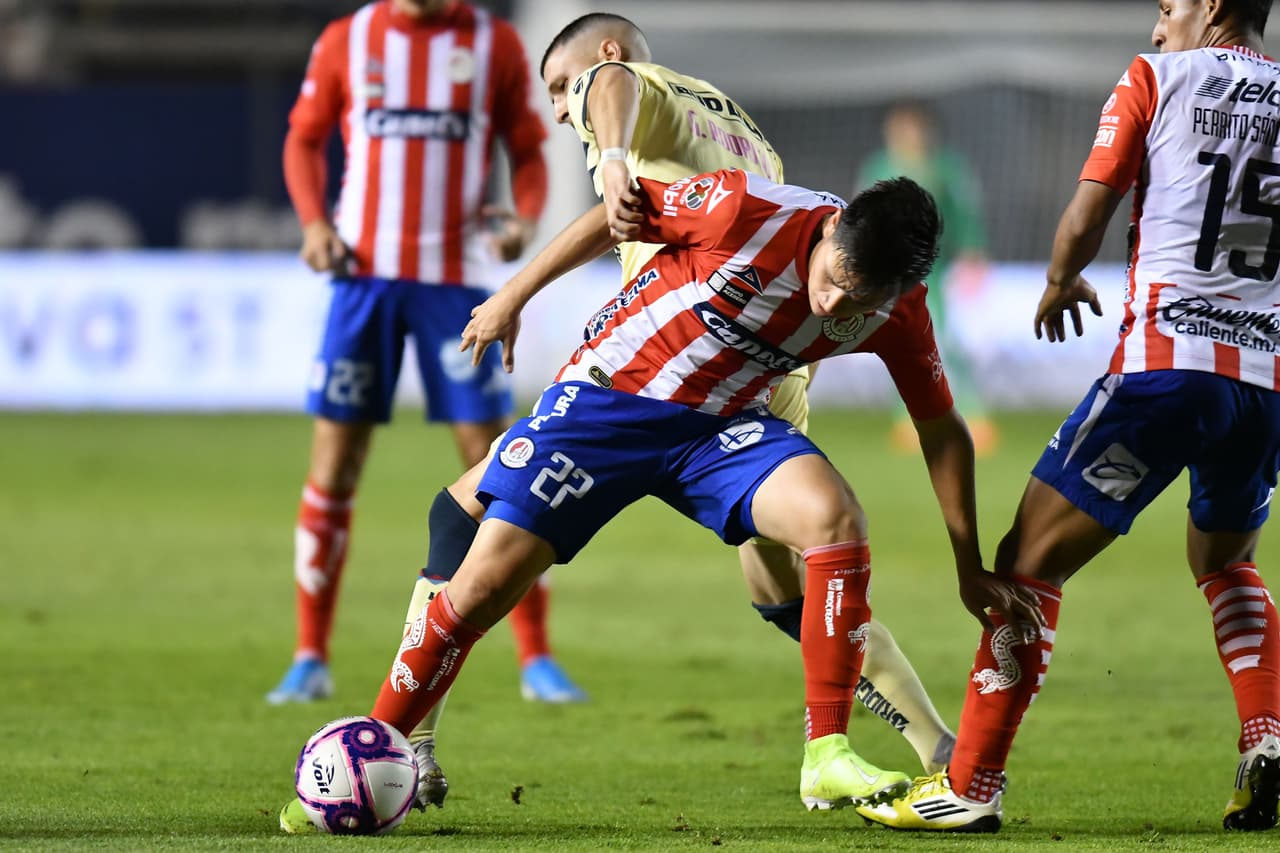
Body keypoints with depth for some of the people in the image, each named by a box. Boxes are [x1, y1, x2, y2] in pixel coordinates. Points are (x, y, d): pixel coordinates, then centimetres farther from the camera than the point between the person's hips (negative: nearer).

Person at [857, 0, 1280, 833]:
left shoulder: (1156, 79, 4)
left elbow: (1084, 223, 0)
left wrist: (1060, 285, 21)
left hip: (1168, 359, -5)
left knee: (1031, 559, 0)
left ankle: (971, 785, -6)